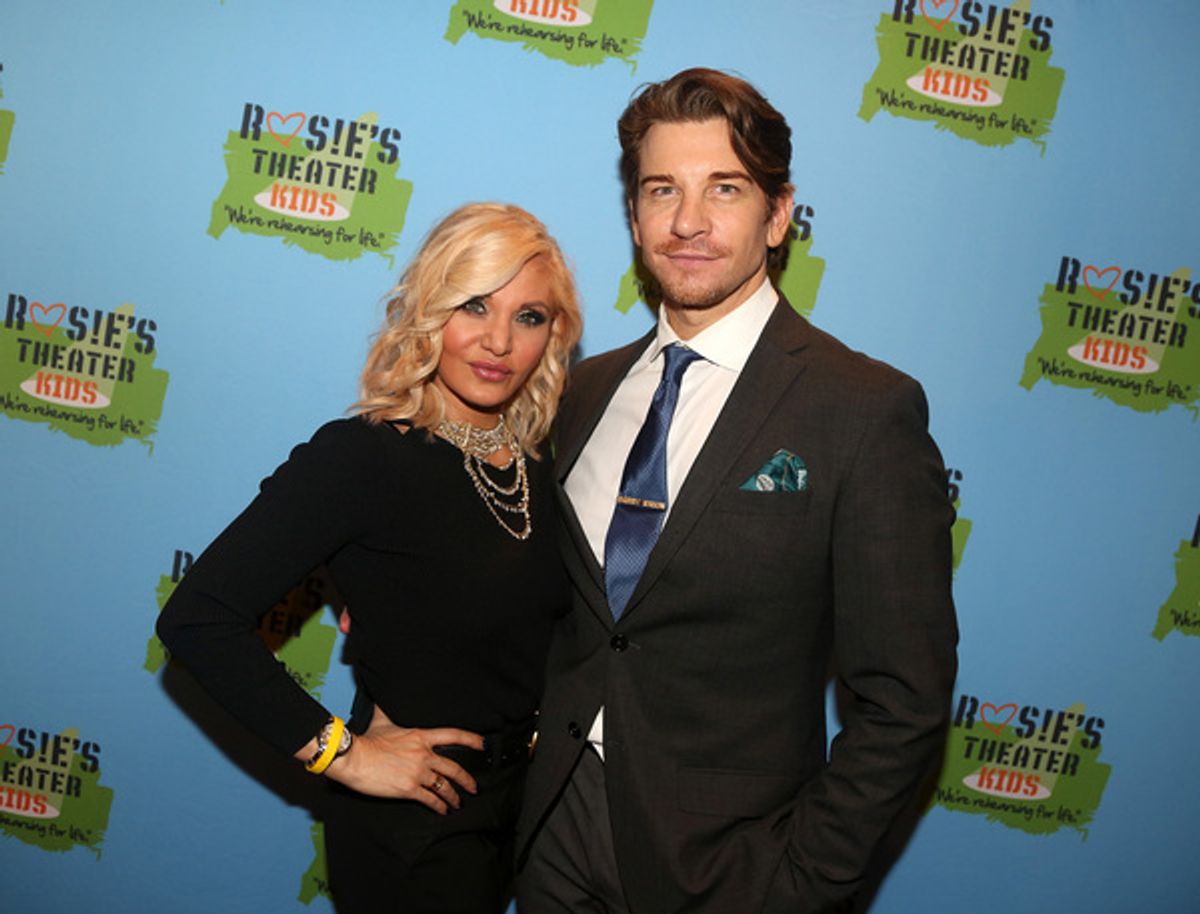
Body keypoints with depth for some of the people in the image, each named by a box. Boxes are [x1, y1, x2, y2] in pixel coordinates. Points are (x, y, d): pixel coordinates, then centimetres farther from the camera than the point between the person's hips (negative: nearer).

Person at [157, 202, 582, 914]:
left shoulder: (541, 466, -2)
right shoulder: (361, 456, -20)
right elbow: (198, 617, -25)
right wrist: (339, 752, -20)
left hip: (529, 804, 6)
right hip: (412, 828, -6)